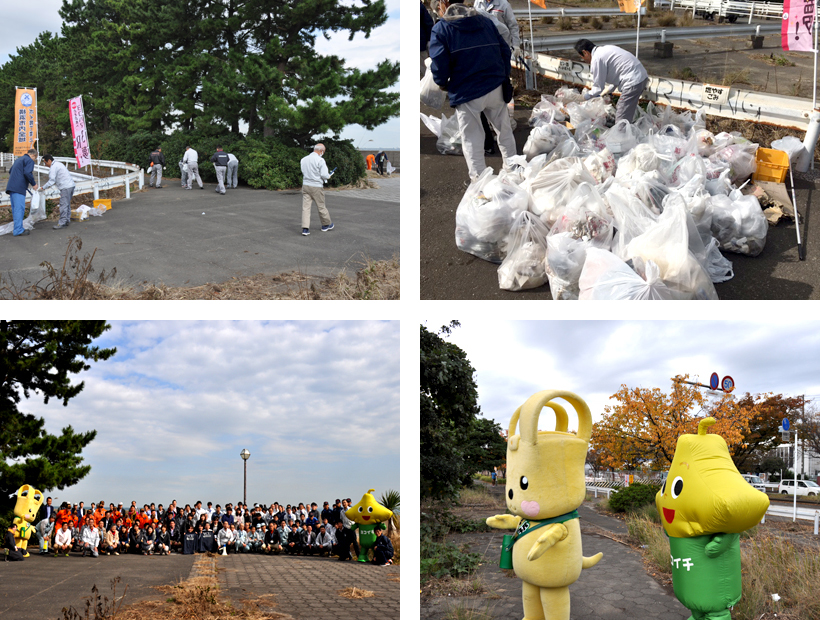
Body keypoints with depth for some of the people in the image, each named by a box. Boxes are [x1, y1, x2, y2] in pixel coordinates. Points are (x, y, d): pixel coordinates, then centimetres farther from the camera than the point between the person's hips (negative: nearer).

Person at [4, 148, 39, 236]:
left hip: (11, 186, 10)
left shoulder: (18, 159, 24)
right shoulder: (29, 160, -4)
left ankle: (17, 228, 20)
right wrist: (33, 184, -6)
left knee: (15, 208, 14)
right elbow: (27, 173, -17)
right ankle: (18, 231, -13)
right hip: (18, 188, -10)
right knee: (19, 208, -10)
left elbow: (10, 171, 30)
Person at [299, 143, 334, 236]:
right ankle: (326, 224, 29)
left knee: (305, 207, 1)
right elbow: (324, 175, -17)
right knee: (321, 206, 11)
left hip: (305, 185, 4)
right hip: (316, 187, -4)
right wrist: (329, 176, 4)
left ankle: (305, 228, -7)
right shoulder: (320, 160, -13)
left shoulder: (304, 159, 7)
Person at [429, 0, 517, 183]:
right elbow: (505, 51, 9)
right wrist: (504, 78, 19)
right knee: (504, 132, 20)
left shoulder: (441, 28, -5)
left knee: (472, 141, 5)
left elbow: (439, 64, -13)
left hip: (466, 92, -4)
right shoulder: (486, 21, 10)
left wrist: (442, 83, 7)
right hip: (496, 88, 5)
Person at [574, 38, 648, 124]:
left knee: (621, 119, -7)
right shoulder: (605, 49, 17)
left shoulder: (597, 59, -12)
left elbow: (598, 87, -6)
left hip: (633, 81, -10)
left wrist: (587, 95, 11)